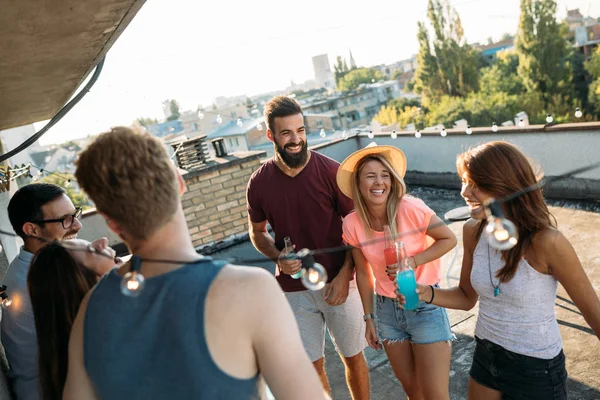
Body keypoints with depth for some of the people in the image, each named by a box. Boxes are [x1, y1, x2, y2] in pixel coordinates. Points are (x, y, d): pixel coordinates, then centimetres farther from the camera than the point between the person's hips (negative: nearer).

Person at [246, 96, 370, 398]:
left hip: (338, 284, -1)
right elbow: (257, 232, 8)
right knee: (312, 365, 13)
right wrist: (277, 257, -12)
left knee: (353, 357, 16)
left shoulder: (330, 171, -12)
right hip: (294, 289, 1)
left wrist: (344, 275, -14)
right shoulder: (259, 182, -7)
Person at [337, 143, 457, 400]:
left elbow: (449, 239, -7)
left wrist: (414, 261, -22)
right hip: (387, 309, 3)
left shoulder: (411, 208, -21)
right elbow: (363, 273, 2)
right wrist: (369, 318, 7)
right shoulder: (353, 224, -11)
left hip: (425, 304, -3)